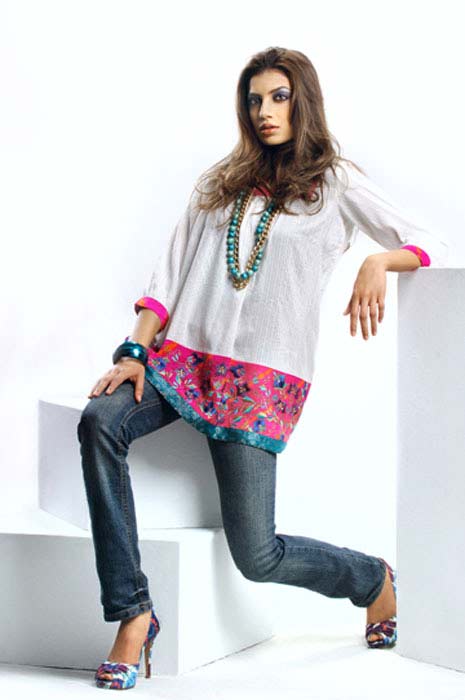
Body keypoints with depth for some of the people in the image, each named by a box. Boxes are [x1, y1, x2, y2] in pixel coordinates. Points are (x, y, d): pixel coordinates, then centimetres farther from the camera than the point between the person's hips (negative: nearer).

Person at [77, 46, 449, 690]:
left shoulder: (337, 183, 10)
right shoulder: (220, 184, 20)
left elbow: (430, 247, 6)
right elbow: (170, 275, 14)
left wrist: (378, 262, -17)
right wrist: (135, 352, -1)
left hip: (264, 377, -4)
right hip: (183, 357, 4)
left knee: (256, 556, -11)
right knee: (100, 421, -29)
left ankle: (375, 578, 22)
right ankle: (132, 613, -24)